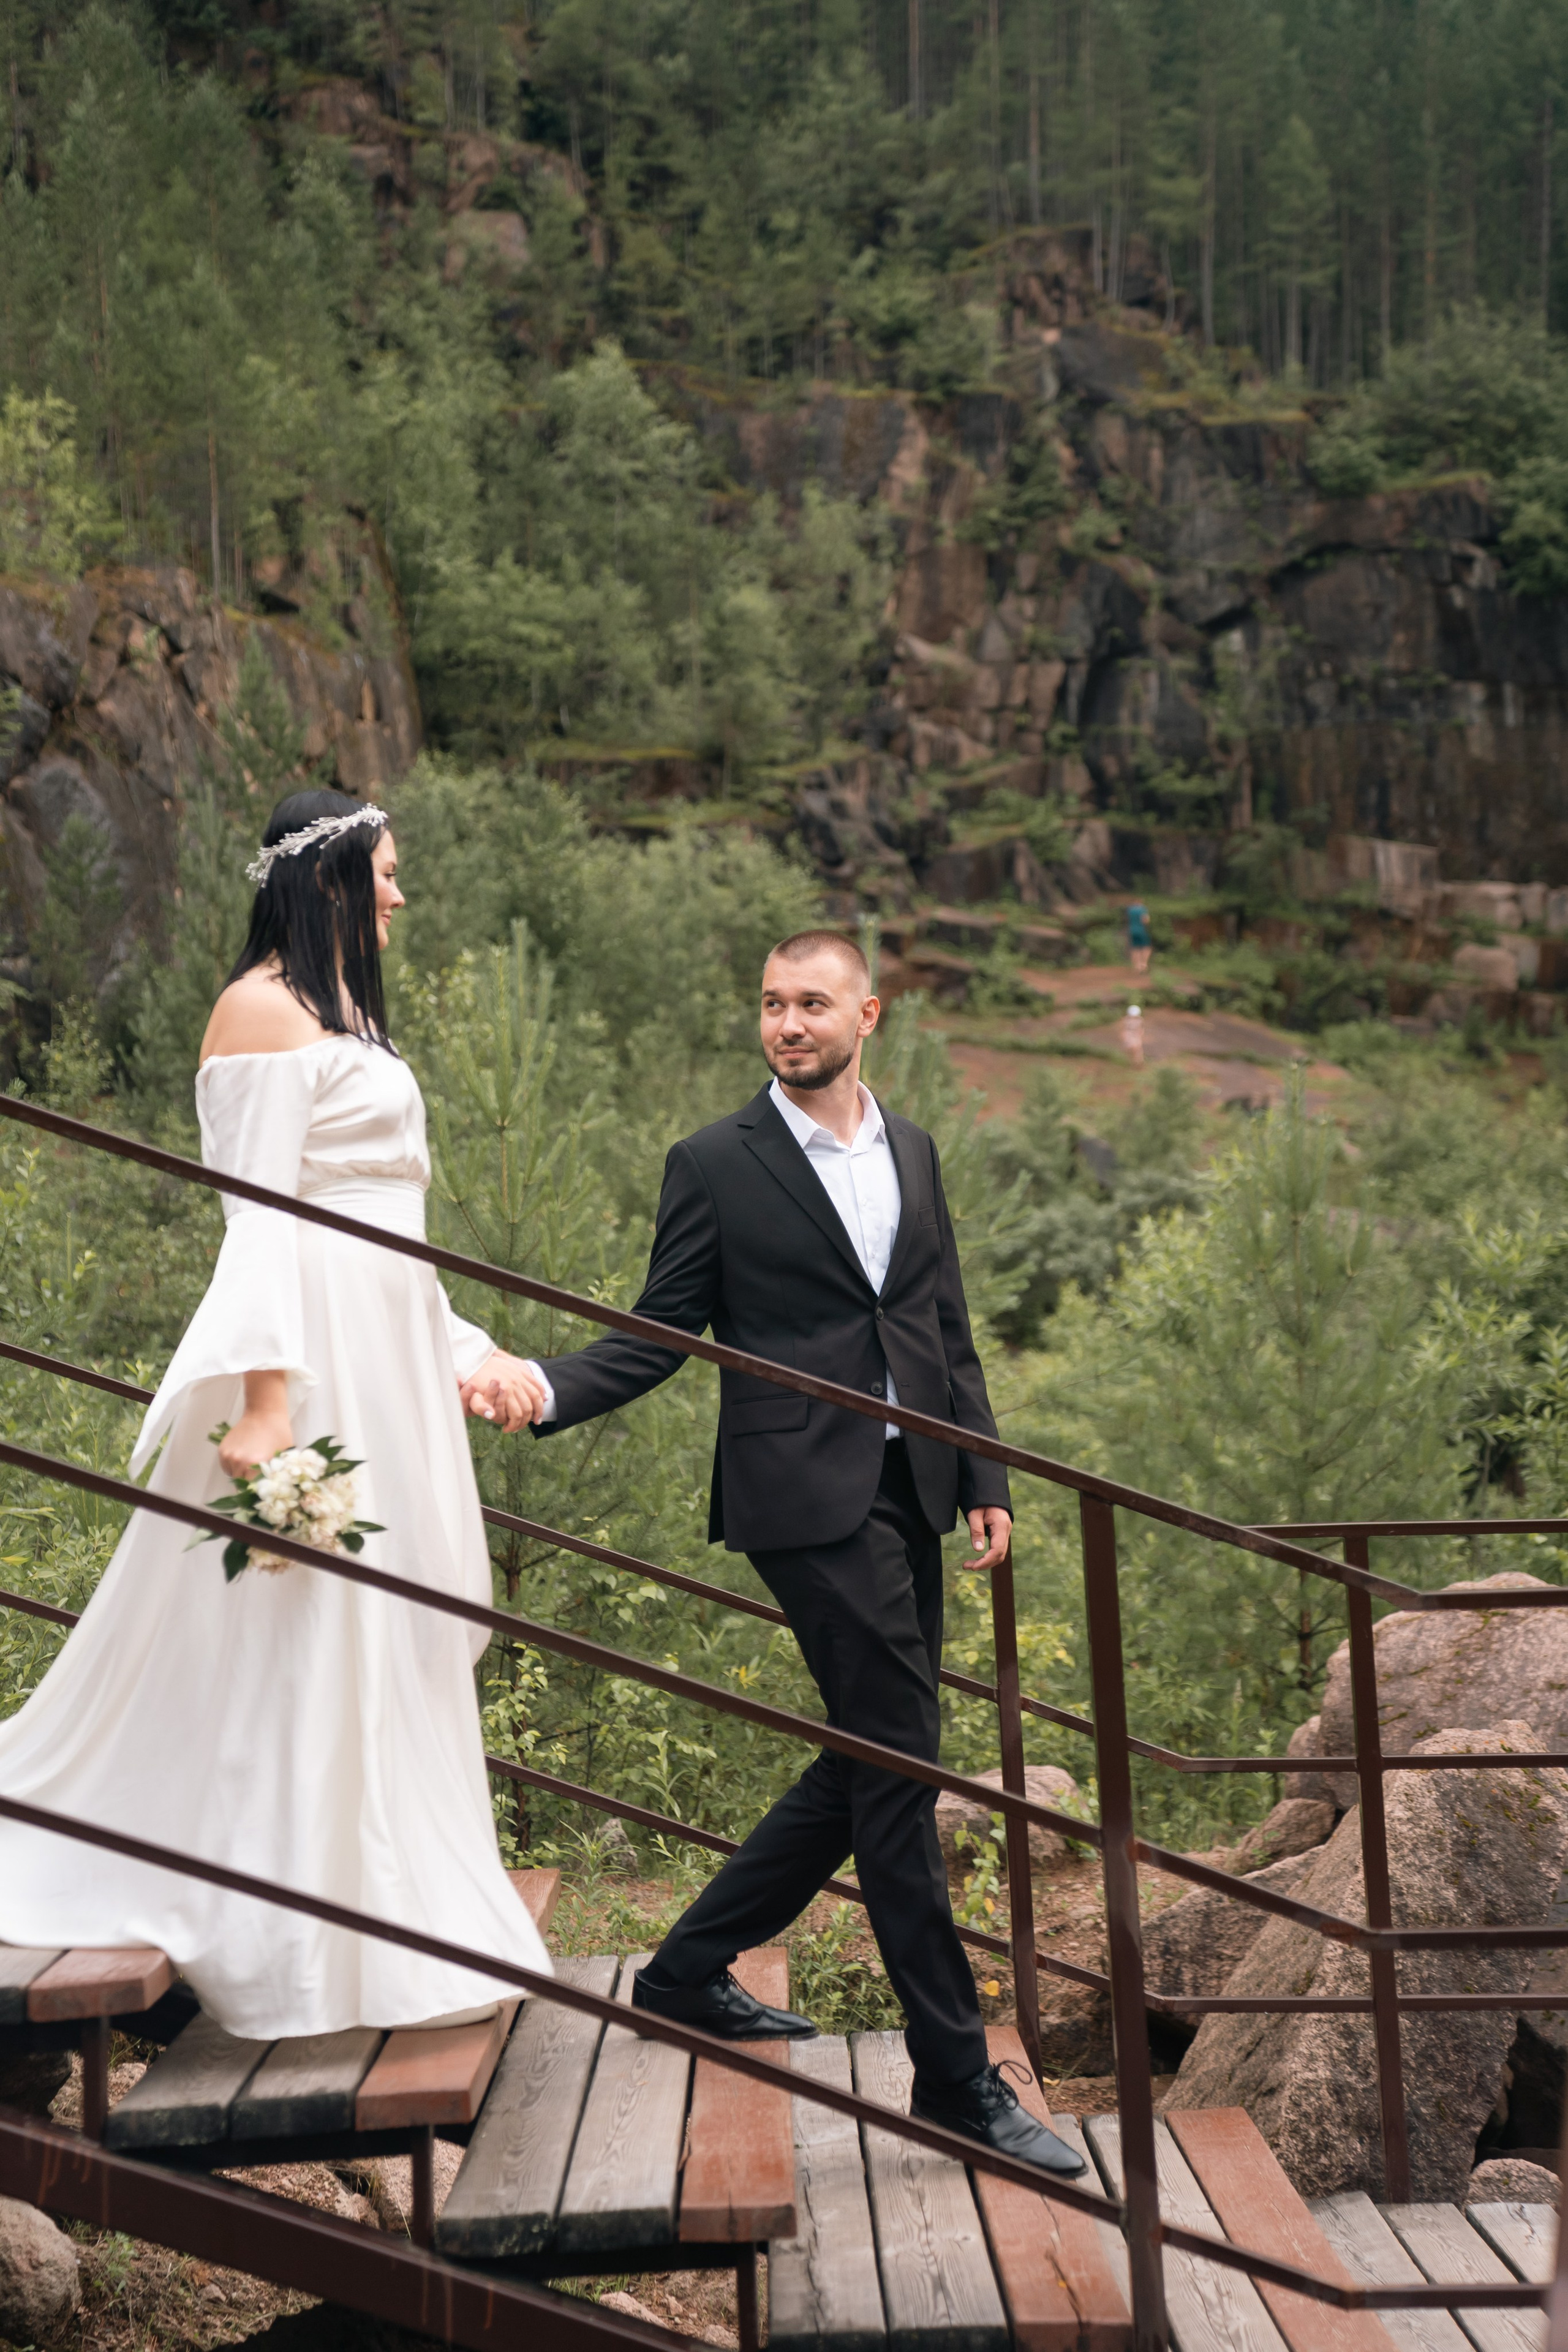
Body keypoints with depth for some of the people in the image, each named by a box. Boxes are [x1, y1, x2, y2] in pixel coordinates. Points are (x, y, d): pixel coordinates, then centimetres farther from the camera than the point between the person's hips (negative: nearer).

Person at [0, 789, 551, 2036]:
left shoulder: (350, 1012, 20)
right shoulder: (265, 1007, -8)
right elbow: (263, 1217, -16)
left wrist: (471, 1353, 19)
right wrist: (265, 1400, -22)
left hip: (389, 1358, 10)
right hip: (312, 1349, -10)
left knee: (384, 1642, 12)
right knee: (301, 1641, -5)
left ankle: (385, 1931, 21)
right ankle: (293, 1951, 3)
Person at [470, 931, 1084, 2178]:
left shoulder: (913, 1152, 14)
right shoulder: (717, 1165, -3)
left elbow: (949, 1335, 16)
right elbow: (659, 1338, -2)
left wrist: (985, 1480, 10)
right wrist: (544, 1387, -19)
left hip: (910, 1491, 7)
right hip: (809, 1499, -7)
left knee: (878, 1763, 12)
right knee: (897, 1765, -7)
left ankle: (692, 1969, 27)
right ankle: (958, 2075, 1)